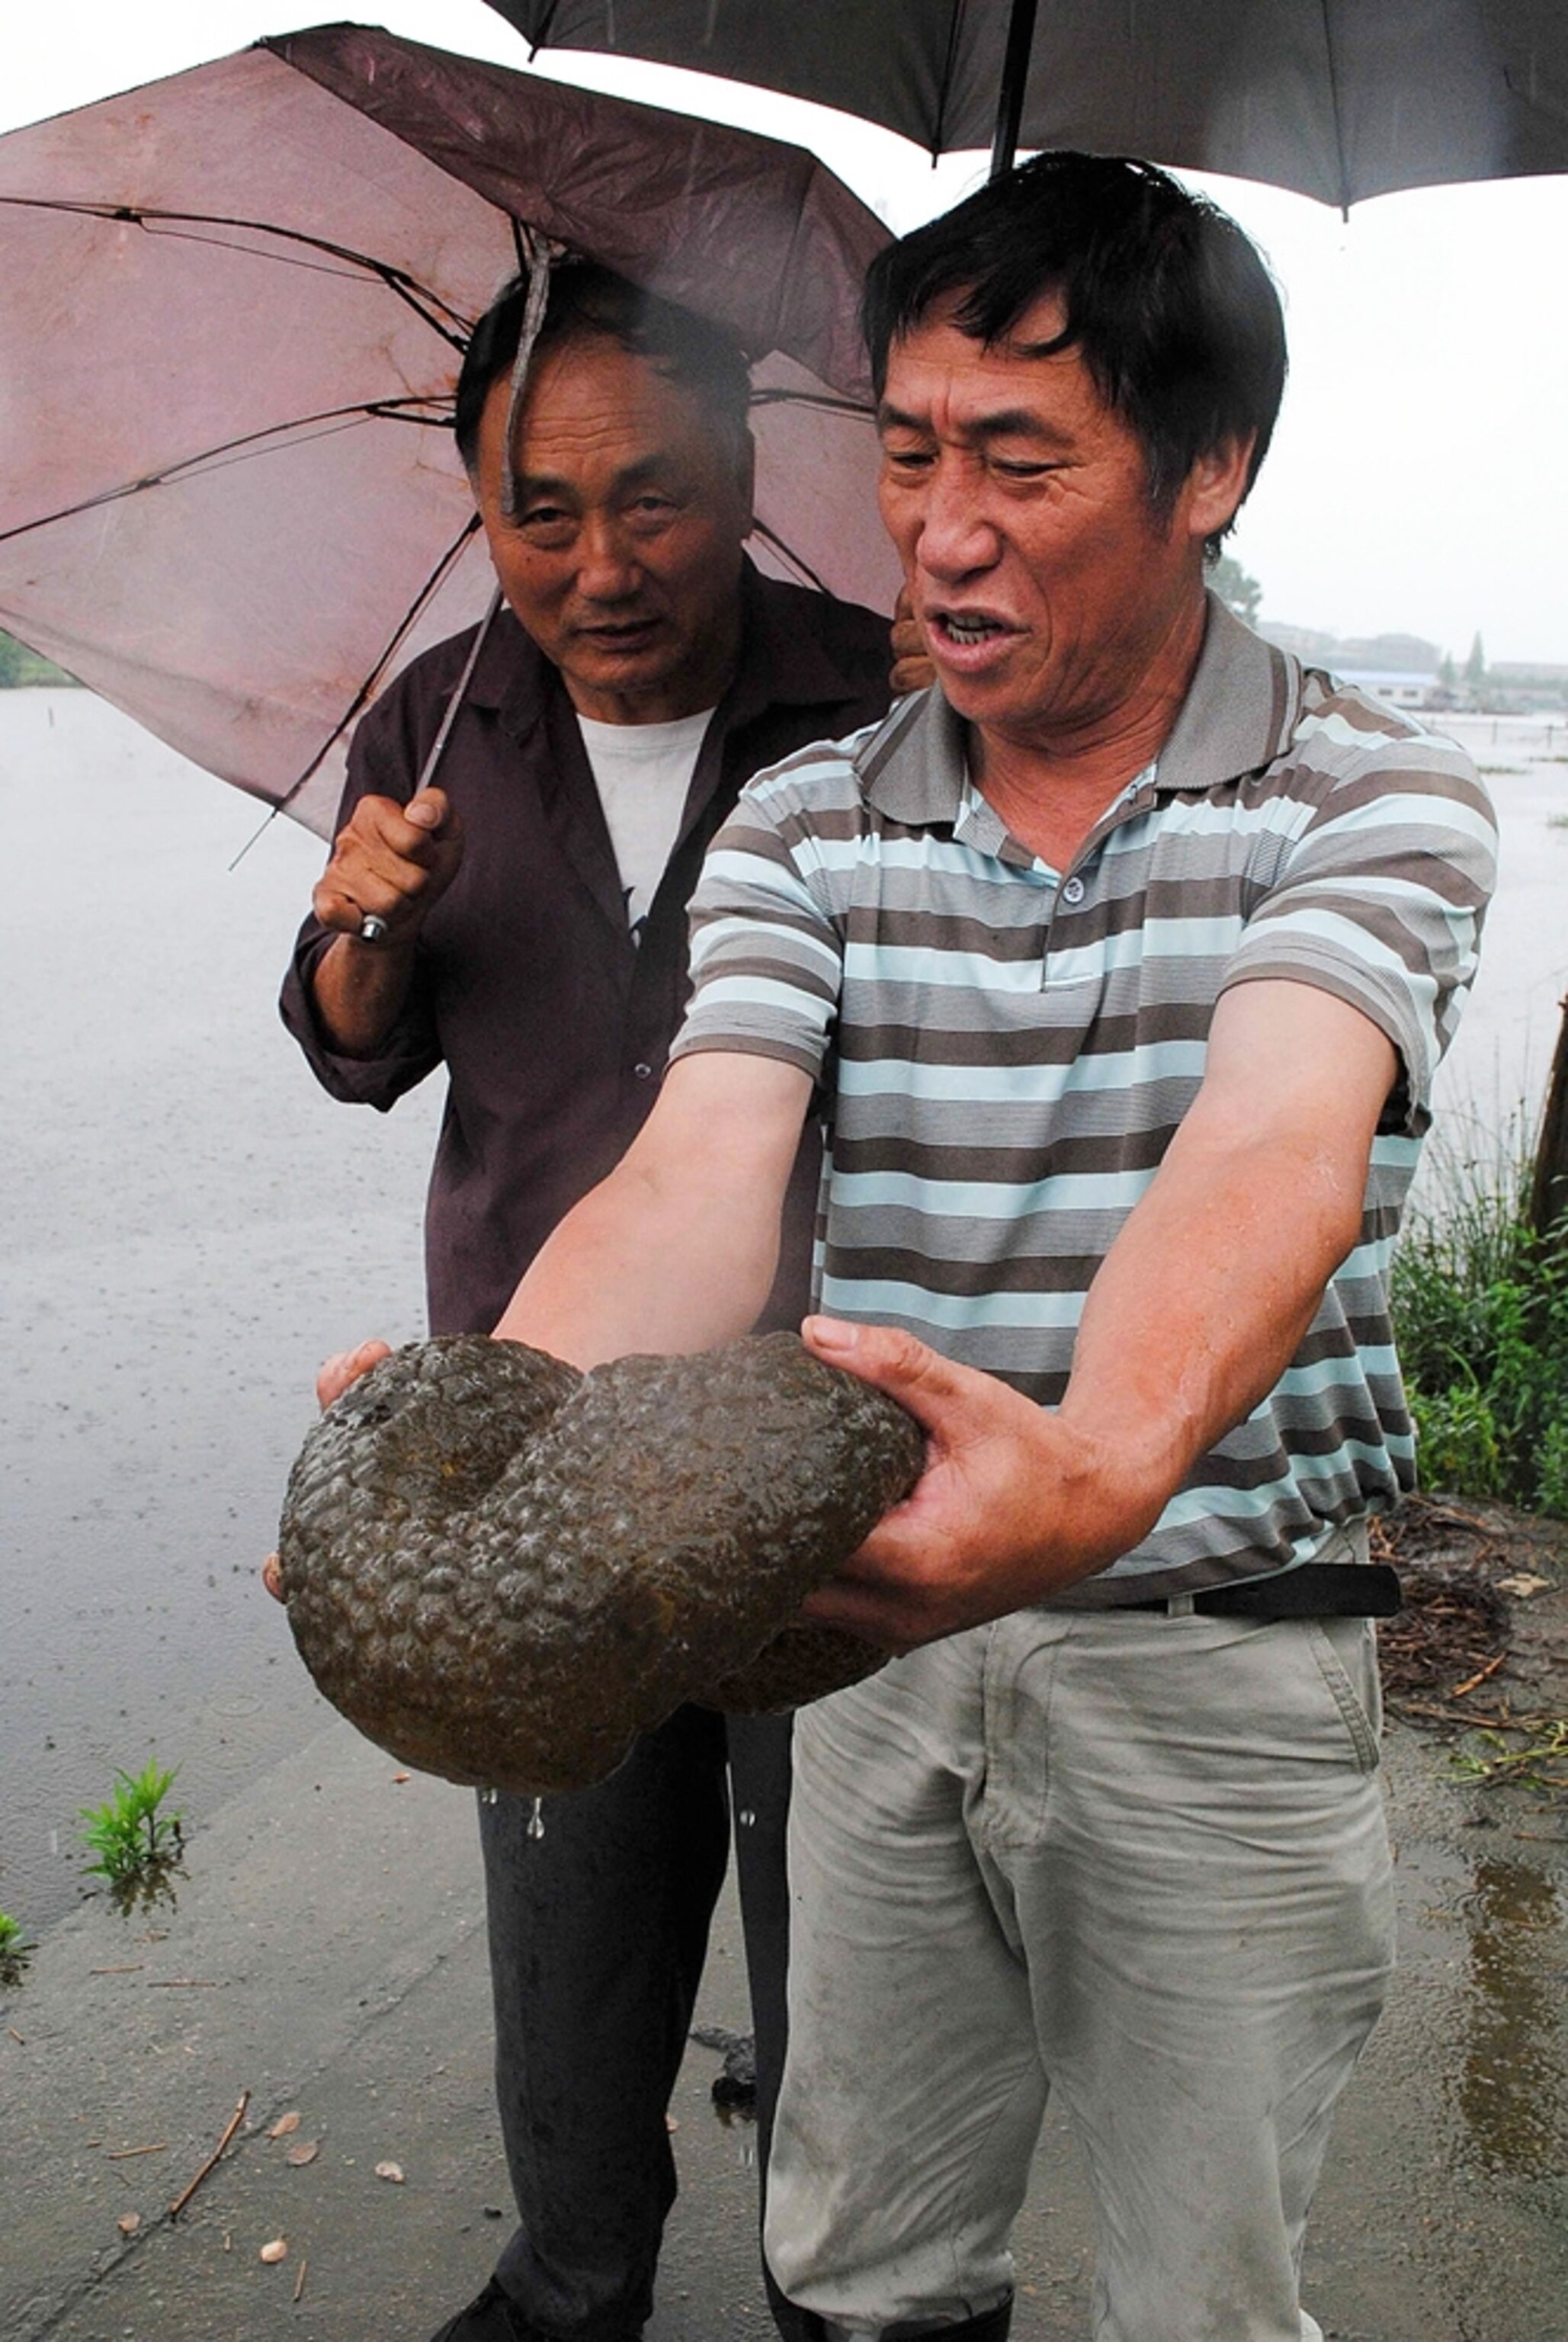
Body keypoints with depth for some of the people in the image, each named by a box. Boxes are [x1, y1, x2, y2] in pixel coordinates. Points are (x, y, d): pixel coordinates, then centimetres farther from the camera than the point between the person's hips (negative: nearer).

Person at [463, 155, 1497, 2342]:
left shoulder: (1370, 799, -10)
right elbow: (699, 1179, -15)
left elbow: (1269, 1159, -29)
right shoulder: (806, 825, 0)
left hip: (1220, 1654, -2)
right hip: (888, 1615, 3)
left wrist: (1102, 1469, -50)